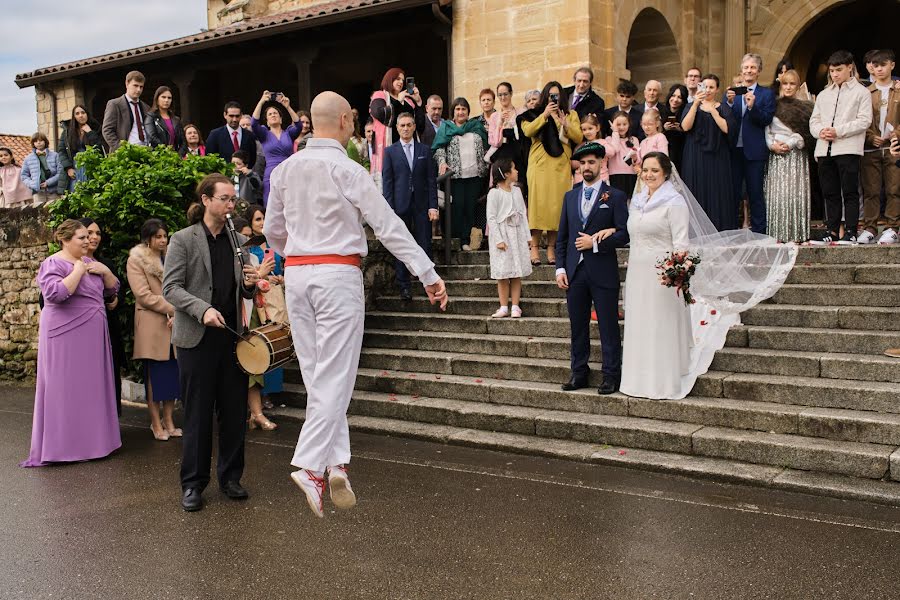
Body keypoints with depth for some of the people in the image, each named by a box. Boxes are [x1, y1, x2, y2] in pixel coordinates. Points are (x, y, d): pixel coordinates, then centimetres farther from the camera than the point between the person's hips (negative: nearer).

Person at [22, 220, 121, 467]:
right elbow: (55, 293, -27)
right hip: (66, 335, -8)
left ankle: (91, 440, 19)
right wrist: (77, 271, -19)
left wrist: (105, 270, -3)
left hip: (92, 335, 8)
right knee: (66, 388, -3)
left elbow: (112, 289, 14)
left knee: (92, 387, 11)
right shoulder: (53, 264, -10)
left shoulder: (89, 262, 13)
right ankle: (62, 444, 4)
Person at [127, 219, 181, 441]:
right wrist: (173, 308, -13)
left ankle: (169, 421, 13)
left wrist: (178, 315, -5)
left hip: (175, 324, 5)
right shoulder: (136, 260, -1)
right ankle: (156, 423, 6)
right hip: (152, 326, -5)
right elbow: (143, 295, -11)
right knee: (154, 376, -1)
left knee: (172, 374, 5)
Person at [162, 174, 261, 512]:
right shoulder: (183, 240, -1)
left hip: (233, 336, 4)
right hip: (197, 338, -4)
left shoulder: (240, 242, 11)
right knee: (198, 413, 3)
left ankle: (230, 477, 22)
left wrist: (249, 285, -6)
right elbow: (170, 287, -8)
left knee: (235, 411, 8)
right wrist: (202, 309, -23)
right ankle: (193, 483, 14)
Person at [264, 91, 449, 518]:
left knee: (318, 374, 11)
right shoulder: (345, 169, -9)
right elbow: (388, 225, -13)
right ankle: (311, 465, -9)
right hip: (338, 274, -6)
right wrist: (428, 275, -12)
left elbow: (272, 231, 17)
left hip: (297, 274, 6)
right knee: (334, 376, -3)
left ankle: (336, 460, 9)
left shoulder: (286, 170, 9)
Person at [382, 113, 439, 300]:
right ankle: (404, 286, 9)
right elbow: (386, 182, 2)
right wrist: (389, 209, -6)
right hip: (400, 205, -1)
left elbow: (431, 179, 7)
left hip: (422, 205, 1)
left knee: (425, 246, -1)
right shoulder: (390, 151, 5)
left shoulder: (424, 150, 9)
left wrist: (433, 206, -2)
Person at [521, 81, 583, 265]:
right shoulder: (535, 114, 13)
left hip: (561, 166, 2)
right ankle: (534, 247, -6)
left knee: (557, 205, -2)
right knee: (537, 203, -9)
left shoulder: (571, 115, 18)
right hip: (539, 165, -2)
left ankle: (551, 247, 4)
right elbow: (527, 131, -7)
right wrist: (544, 115, -12)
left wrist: (565, 124, -9)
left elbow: (579, 138, 5)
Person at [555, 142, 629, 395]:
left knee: (608, 326, 0)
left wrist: (596, 243, -14)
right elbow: (562, 237, 13)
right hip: (574, 272, 4)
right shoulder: (570, 196, 14)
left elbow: (624, 234, -6)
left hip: (603, 272, -4)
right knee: (578, 326, 10)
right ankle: (579, 373, 19)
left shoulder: (615, 196, 1)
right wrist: (560, 268, 4)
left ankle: (611, 375, 8)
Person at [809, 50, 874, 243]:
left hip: (848, 149, -5)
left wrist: (838, 131, -14)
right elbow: (814, 120, 16)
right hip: (825, 150, 5)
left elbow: (864, 120, -5)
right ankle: (832, 231, 13)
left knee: (850, 192, -4)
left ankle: (850, 232, -2)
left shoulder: (861, 92, 5)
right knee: (830, 193, 7)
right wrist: (820, 131, -7)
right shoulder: (823, 95, 20)